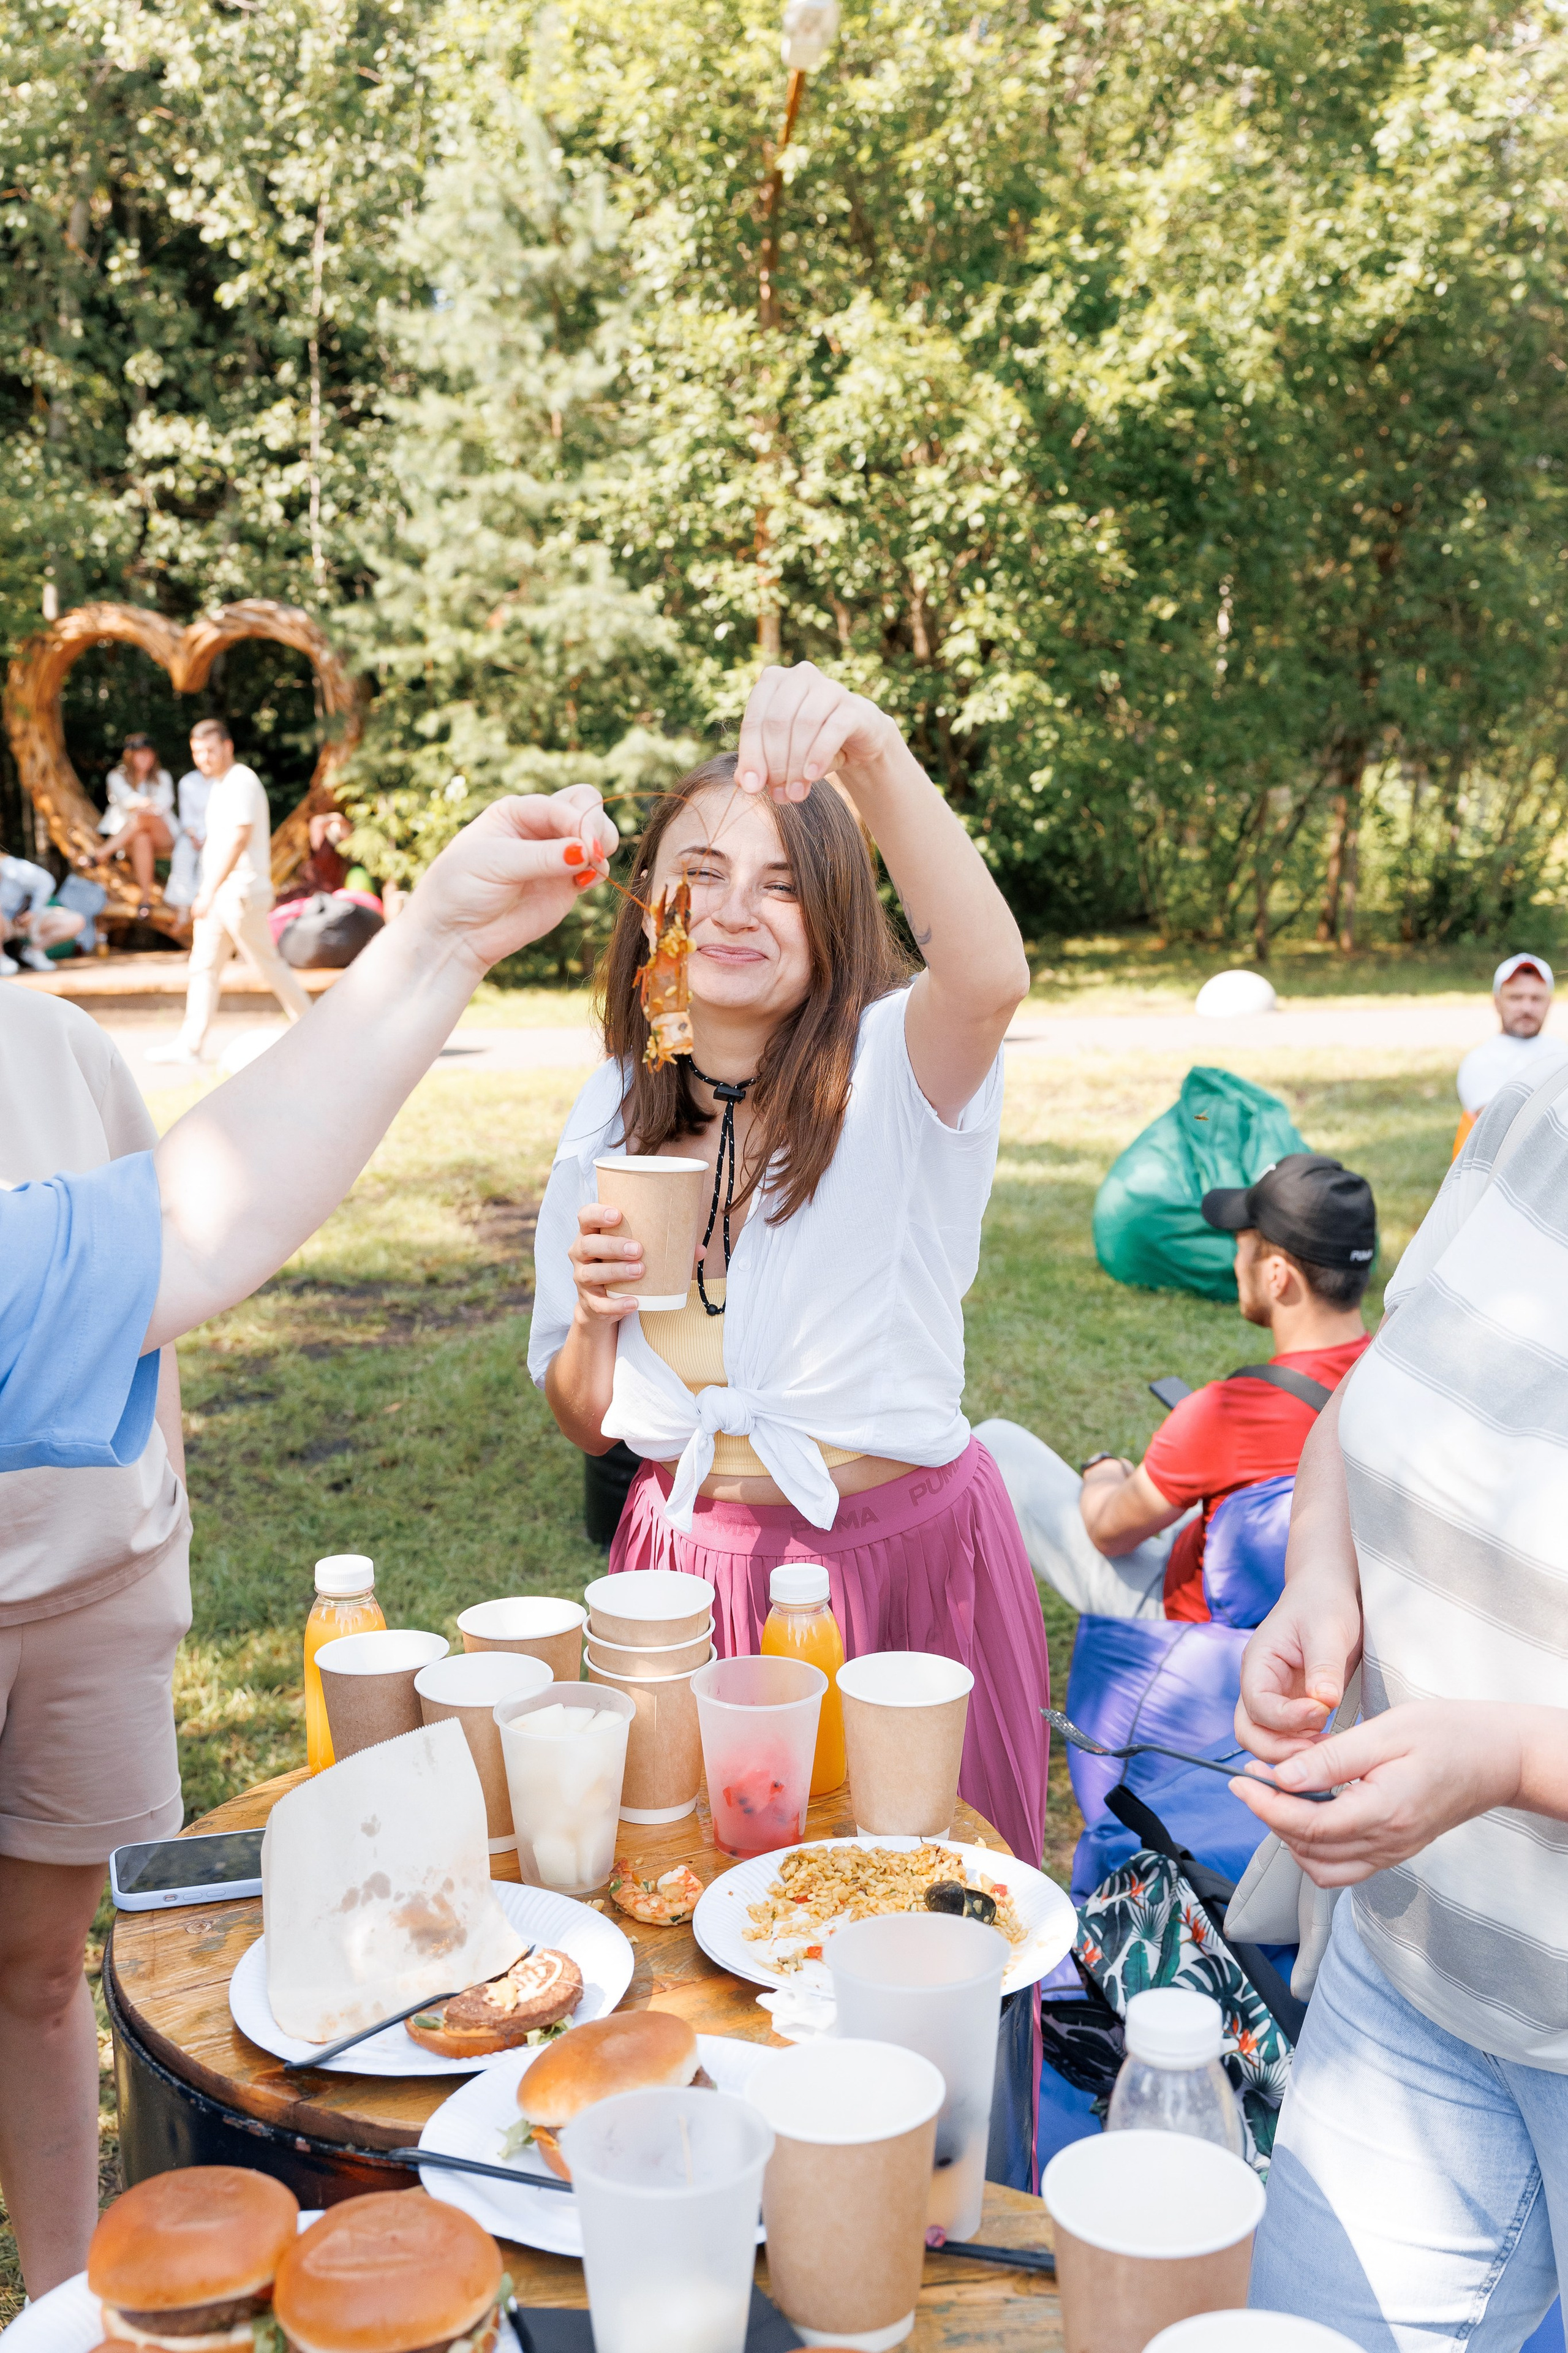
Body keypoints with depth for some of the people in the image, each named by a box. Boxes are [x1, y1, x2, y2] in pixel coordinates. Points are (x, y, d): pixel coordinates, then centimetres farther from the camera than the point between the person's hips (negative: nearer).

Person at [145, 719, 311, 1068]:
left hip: (242, 892, -9)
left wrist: (210, 891, -26)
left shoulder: (242, 781, -14)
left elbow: (239, 839, -23)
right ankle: (191, 1047, 6)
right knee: (203, 967, 5)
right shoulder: (220, 785, 17)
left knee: (267, 965, -1)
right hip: (218, 893, 10)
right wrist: (207, 891, 21)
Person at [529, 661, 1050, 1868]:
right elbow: (587, 1423, 9)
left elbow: (989, 979, -36)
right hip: (692, 1563, 4)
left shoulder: (891, 1072, -10)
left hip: (906, 1552, -3)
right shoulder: (614, 1113, 3)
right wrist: (594, 1311, -12)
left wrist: (876, 759, -45)